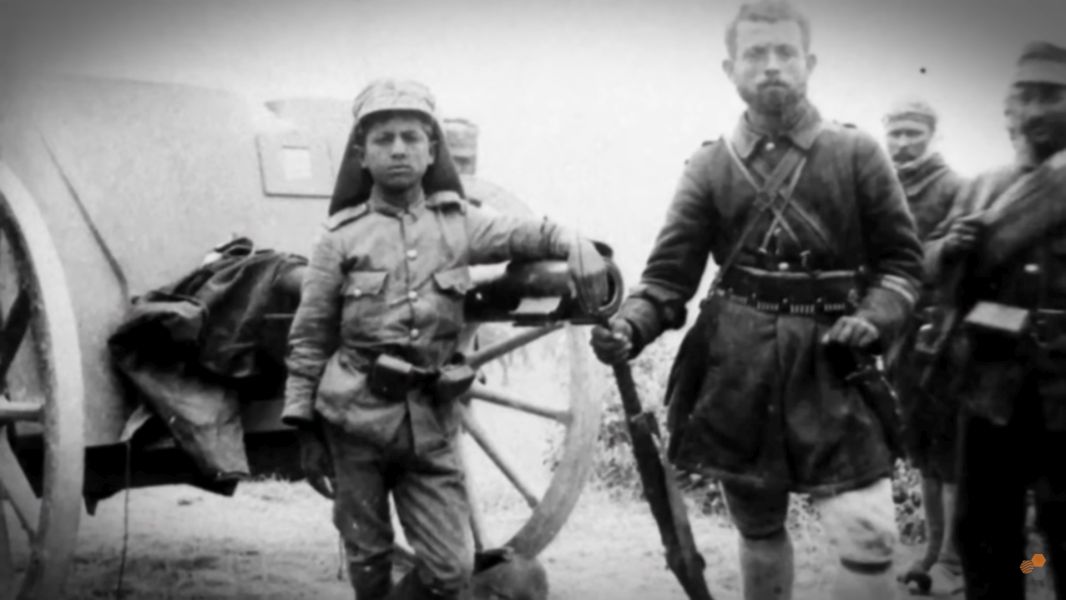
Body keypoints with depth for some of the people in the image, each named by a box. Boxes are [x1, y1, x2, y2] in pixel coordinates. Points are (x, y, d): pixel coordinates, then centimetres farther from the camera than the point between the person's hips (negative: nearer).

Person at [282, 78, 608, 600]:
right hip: (355, 418, -1)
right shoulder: (341, 237, 0)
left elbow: (531, 234, -2)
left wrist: (579, 249, -23)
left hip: (431, 422, 2)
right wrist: (304, 426, 2)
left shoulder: (457, 223, 6)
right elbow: (309, 339, 3)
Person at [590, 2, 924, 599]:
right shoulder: (709, 168, 4)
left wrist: (873, 319, -13)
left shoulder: (858, 154, 2)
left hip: (831, 366, -1)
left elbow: (902, 258, 5)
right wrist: (628, 326, -19)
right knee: (759, 530, 16)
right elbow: (670, 274, 0)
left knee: (871, 535, -13)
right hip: (736, 370, 2)